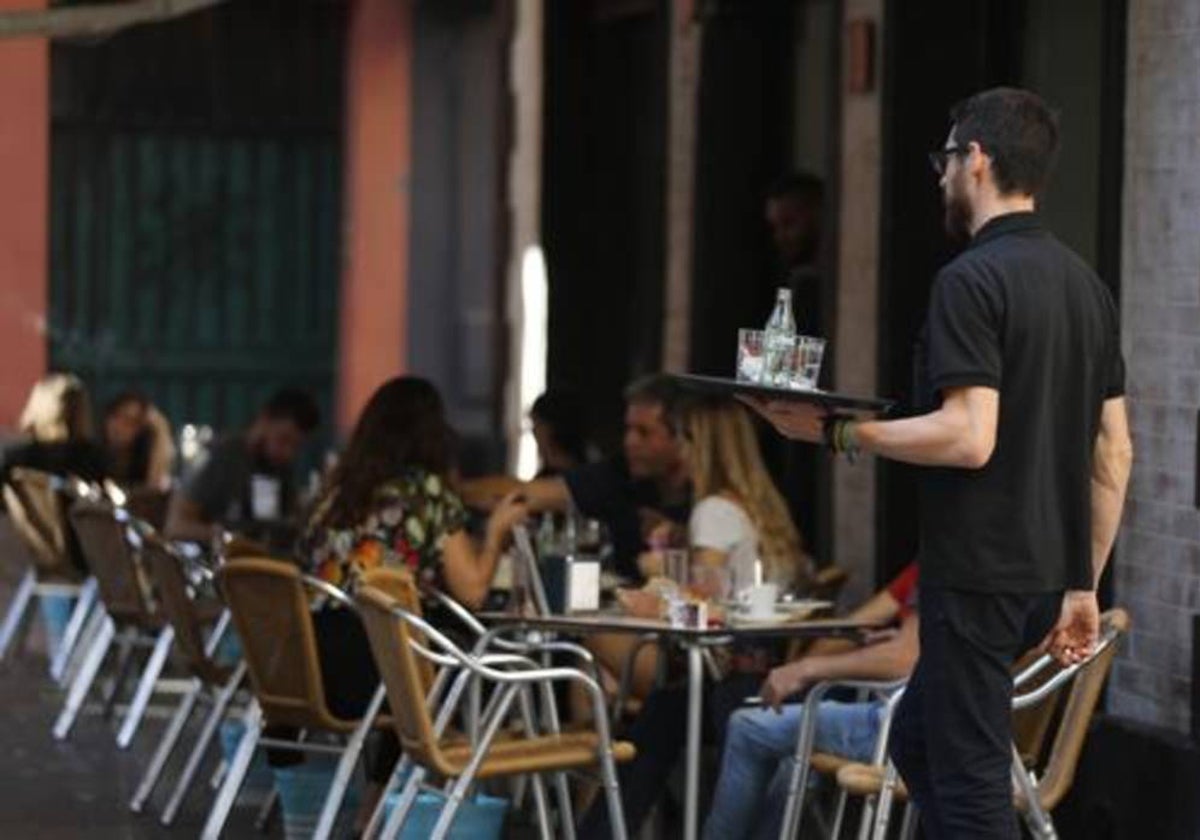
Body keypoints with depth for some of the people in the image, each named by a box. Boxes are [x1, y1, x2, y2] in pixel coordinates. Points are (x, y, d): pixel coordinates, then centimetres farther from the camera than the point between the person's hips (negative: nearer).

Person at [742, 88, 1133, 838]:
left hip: (978, 574, -9)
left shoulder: (972, 279, -15)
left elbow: (969, 438, -24)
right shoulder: (1086, 284, 11)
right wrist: (1085, 585, 18)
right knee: (918, 742, 21)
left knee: (969, 776, -2)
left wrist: (837, 431, -15)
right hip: (1047, 575, 9)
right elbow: (1114, 454, 12)